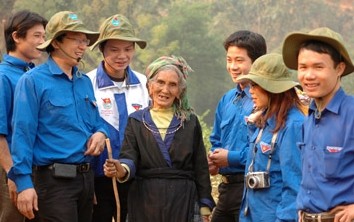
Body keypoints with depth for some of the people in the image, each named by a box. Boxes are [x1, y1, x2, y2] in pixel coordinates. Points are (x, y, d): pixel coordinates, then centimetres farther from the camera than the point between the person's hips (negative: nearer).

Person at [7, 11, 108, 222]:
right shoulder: (33, 81, -7)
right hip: (55, 179, -7)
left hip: (86, 178, 7)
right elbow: (22, 134, -12)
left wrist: (100, 133, 1)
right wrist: (24, 184, -18)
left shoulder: (85, 82, 15)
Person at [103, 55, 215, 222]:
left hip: (182, 202, 0)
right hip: (145, 200, 0)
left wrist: (205, 206, 4)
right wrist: (122, 170, -27)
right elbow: (129, 157, -4)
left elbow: (201, 168, 8)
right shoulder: (136, 121, 8)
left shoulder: (190, 122, 9)